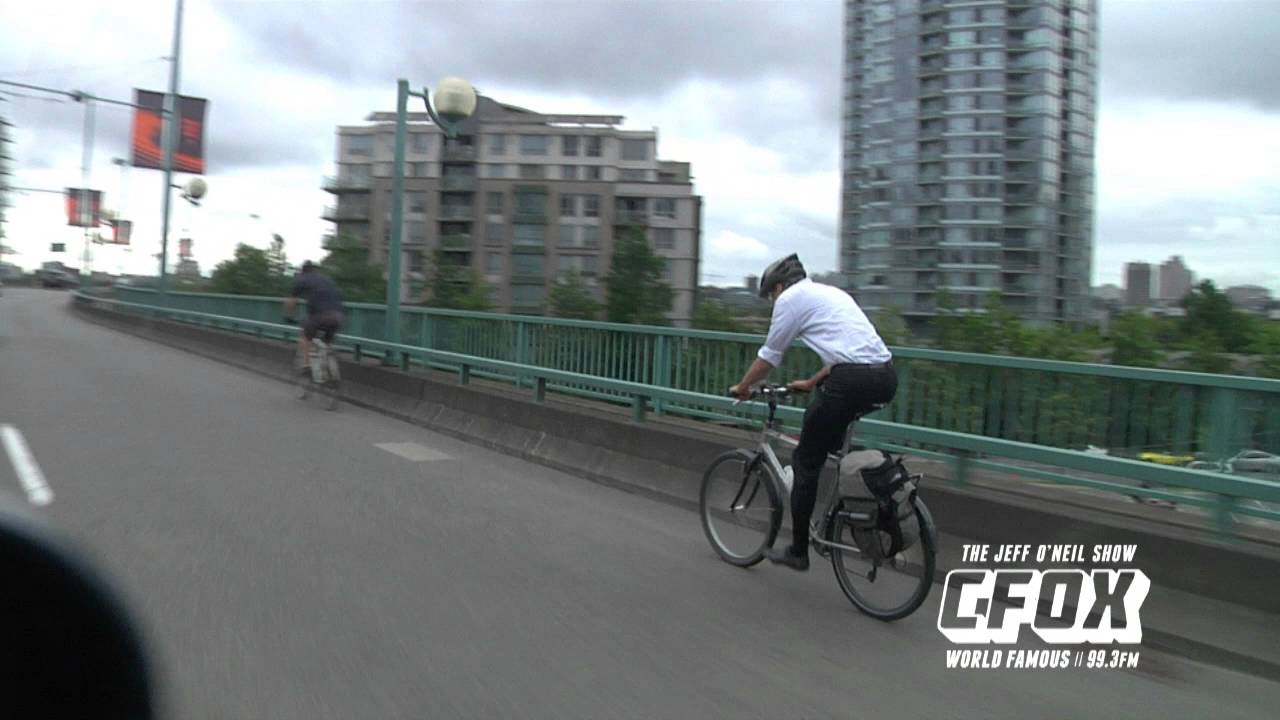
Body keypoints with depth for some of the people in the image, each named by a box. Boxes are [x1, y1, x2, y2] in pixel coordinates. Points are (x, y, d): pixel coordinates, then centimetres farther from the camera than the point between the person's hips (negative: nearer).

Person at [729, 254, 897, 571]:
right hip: (886, 376, 8)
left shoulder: (790, 297, 5)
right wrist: (810, 383, 43)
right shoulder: (831, 292, 28)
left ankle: (798, 552, 16)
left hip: (854, 381, -8)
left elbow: (768, 358, 10)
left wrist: (742, 387, 25)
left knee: (805, 462, 7)